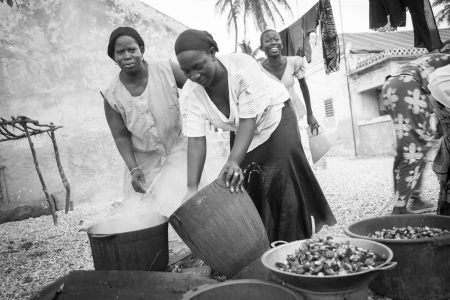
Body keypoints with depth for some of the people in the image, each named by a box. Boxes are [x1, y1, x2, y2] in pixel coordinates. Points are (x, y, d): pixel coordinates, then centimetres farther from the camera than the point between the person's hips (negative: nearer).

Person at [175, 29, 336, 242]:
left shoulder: (242, 65, -34)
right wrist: (192, 188, -34)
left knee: (283, 180, -14)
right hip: (241, 131, 4)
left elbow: (249, 119, -36)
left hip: (274, 117, -4)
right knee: (240, 186, -2)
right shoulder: (190, 94, -22)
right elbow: (196, 141, -25)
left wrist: (233, 161, -49)